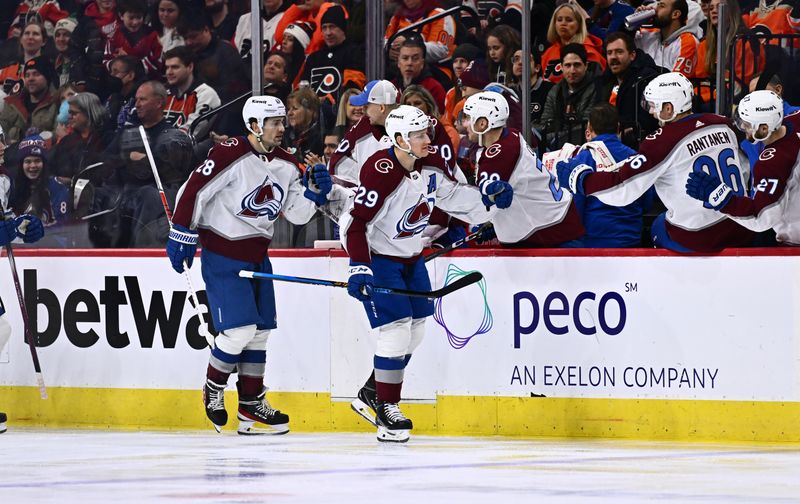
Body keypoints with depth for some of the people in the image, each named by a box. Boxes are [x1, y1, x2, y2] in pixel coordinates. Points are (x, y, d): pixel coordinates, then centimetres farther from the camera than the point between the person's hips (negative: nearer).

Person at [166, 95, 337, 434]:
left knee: (260, 330, 9)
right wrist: (182, 236, -14)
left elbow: (297, 214, 9)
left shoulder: (286, 164, 4)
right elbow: (193, 190, -16)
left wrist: (315, 193, -10)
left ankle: (251, 405, 18)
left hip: (257, 254, 8)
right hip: (221, 255, -8)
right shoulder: (231, 155, -19)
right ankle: (213, 390, 9)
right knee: (240, 329, -14)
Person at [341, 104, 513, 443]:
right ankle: (386, 409, -2)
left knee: (415, 331, 12)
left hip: (411, 257, 8)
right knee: (395, 330, -13)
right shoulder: (380, 172, -27)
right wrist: (359, 267, -33)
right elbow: (358, 222, -26)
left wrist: (488, 199, -4)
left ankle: (370, 394, 27)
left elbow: (454, 195, 11)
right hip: (377, 258, -8)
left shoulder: (431, 165, -5)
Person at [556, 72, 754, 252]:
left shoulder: (663, 141, -15)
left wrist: (575, 177, -5)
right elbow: (745, 172, 14)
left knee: (658, 228, 25)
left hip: (697, 241, -5)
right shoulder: (723, 126, 2)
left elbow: (621, 188, -17)